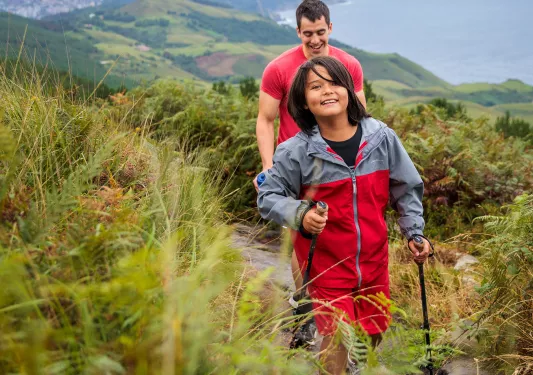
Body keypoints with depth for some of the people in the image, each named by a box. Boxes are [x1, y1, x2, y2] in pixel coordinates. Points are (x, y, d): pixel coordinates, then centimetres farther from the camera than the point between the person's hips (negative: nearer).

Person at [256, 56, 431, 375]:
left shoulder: (381, 137, -7)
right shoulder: (295, 151, -15)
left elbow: (406, 189, 5)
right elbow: (269, 197, -7)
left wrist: (415, 232, 1)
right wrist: (300, 214, -25)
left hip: (374, 262, 3)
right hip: (326, 266, -3)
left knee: (373, 336, 18)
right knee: (337, 346, -1)